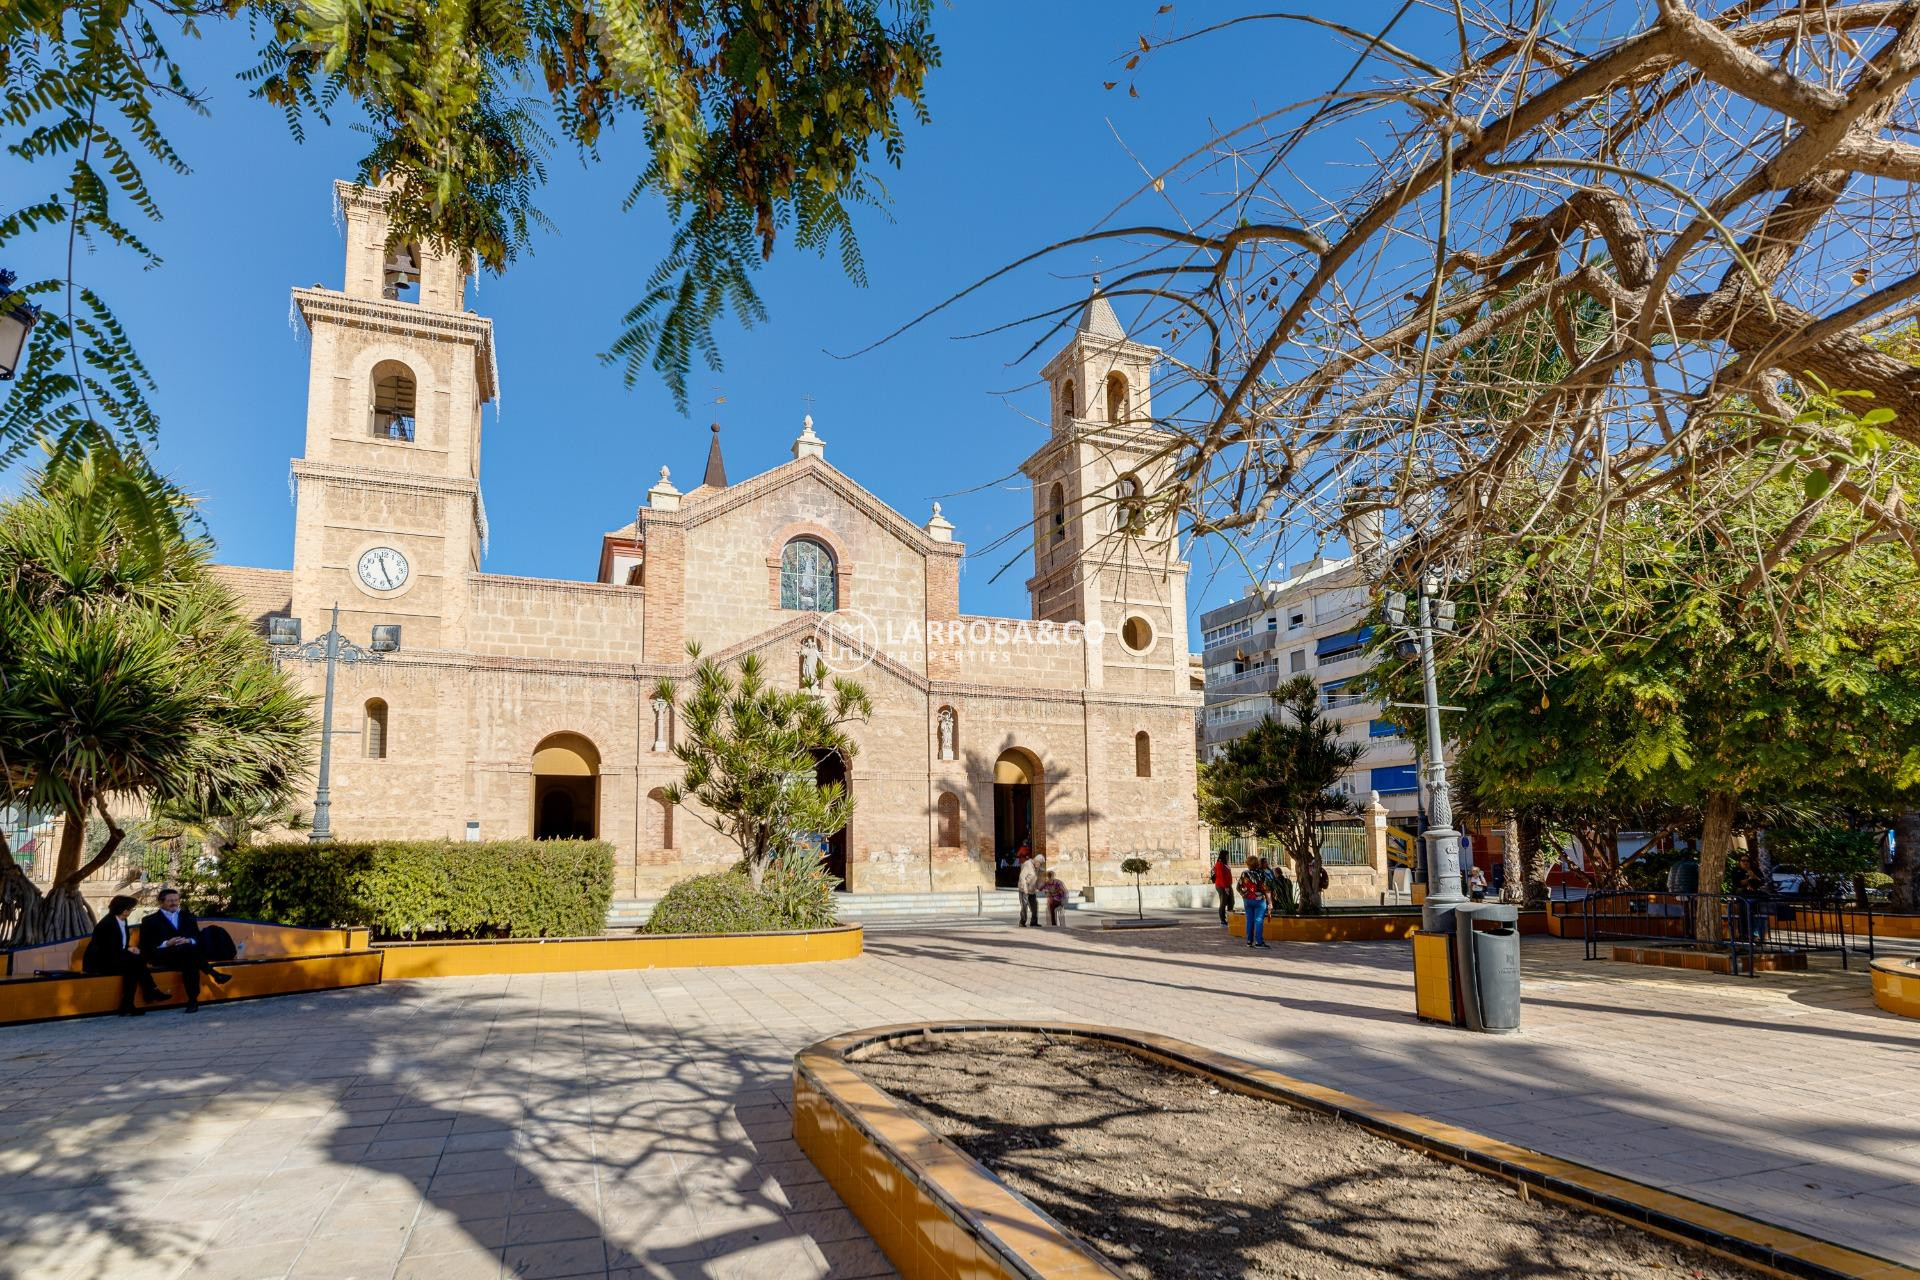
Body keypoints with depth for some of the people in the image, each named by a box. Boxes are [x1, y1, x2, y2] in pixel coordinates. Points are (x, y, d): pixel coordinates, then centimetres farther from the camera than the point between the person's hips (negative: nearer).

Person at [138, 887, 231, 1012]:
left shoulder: (187, 916, 25)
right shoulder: (150, 921, 14)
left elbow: (198, 937, 16)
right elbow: (145, 946, 2)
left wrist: (188, 941, -8)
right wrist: (166, 944, -15)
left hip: (187, 952, 3)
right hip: (164, 957, -3)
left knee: (189, 961, -38)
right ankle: (213, 974, -38)